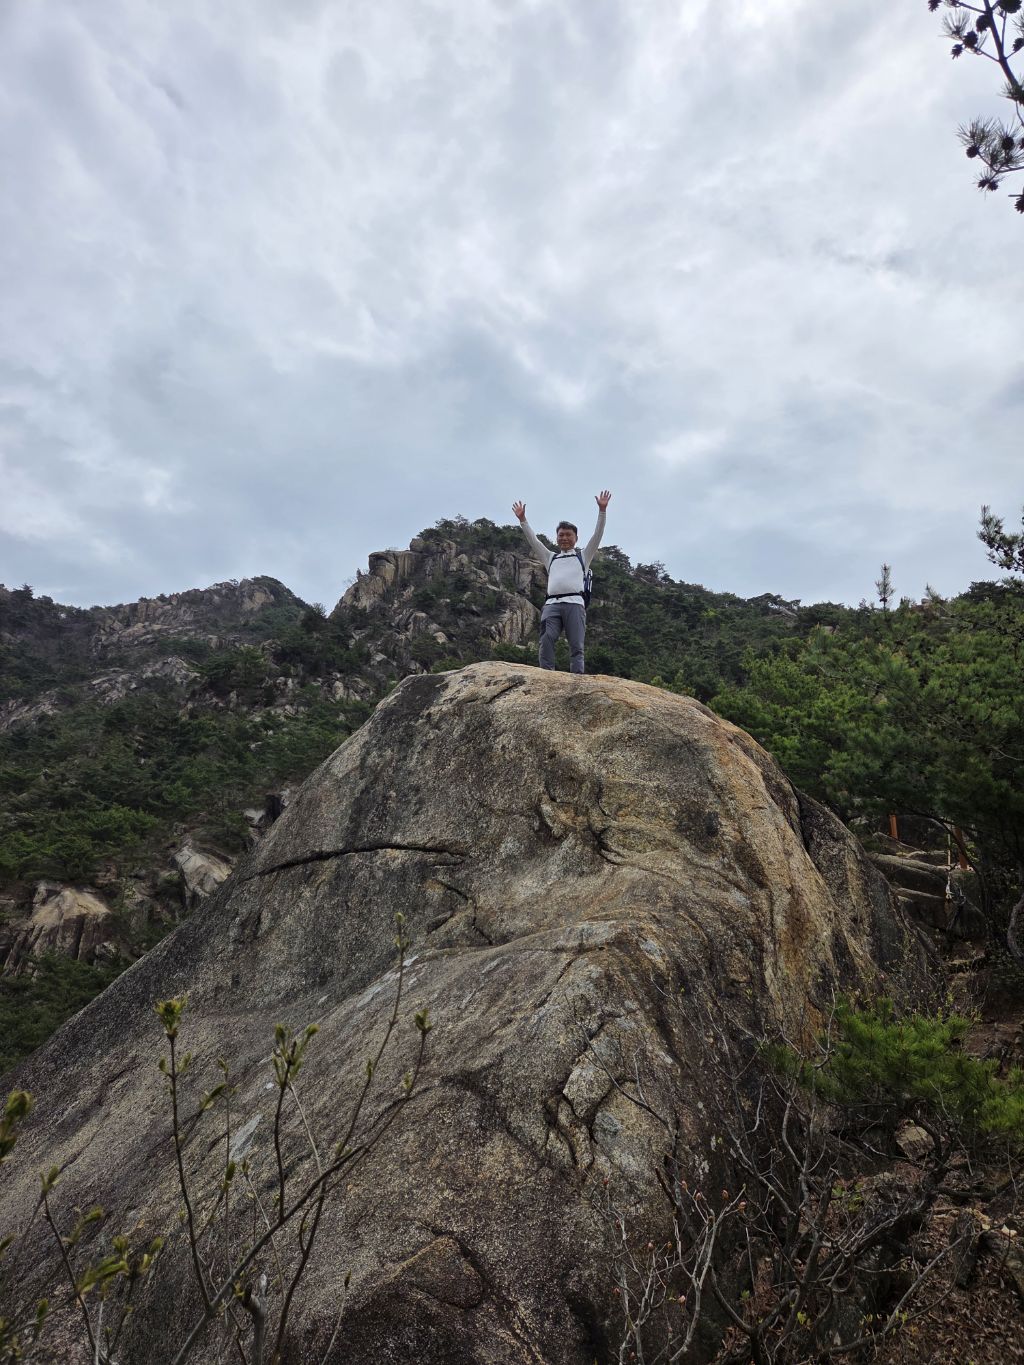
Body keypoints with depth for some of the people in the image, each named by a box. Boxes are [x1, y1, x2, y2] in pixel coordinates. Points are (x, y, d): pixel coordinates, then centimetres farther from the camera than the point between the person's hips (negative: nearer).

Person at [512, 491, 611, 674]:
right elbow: (533, 539, 26)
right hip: (552, 604, 2)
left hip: (574, 603, -2)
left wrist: (602, 510, 2)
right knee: (546, 640, -21)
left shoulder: (583, 556, 22)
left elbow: (597, 535, 12)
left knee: (576, 646, -11)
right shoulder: (551, 557, 30)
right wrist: (522, 519, 18)